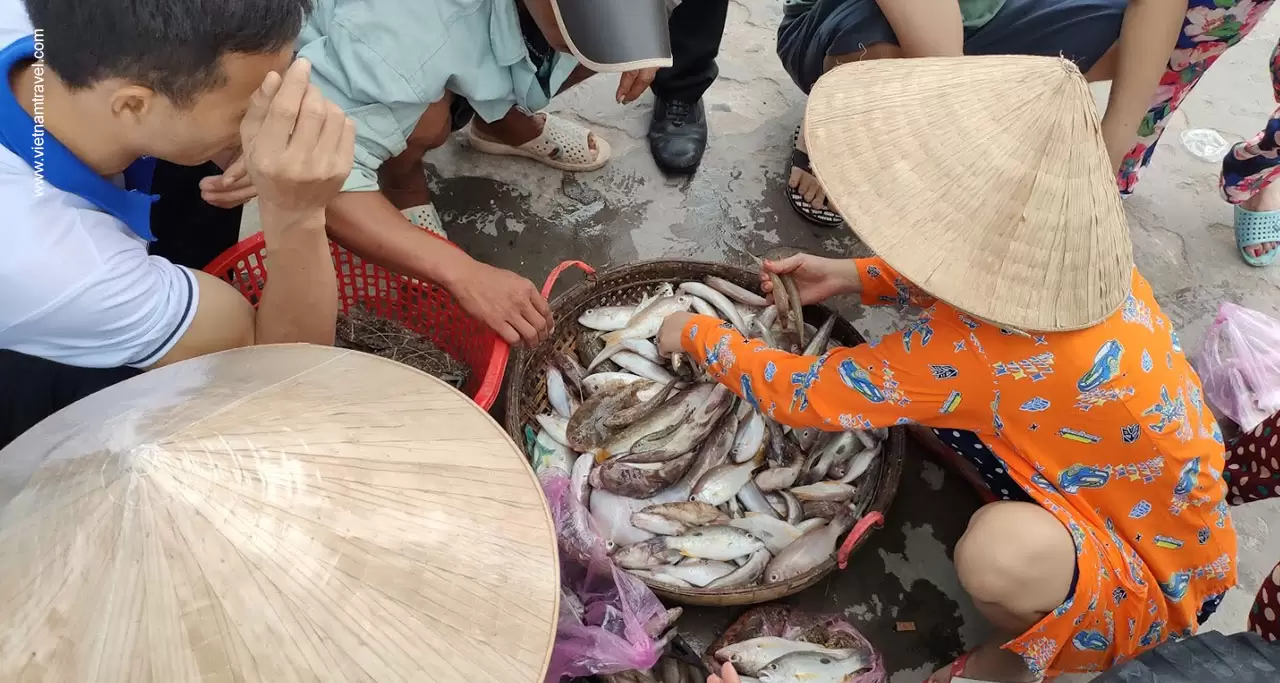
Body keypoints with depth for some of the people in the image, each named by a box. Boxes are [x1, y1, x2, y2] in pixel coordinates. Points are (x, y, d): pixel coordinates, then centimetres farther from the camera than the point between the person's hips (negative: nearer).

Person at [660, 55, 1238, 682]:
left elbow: (799, 393, -24)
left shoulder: (971, 354, -38)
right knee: (928, 388, 0)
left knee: (1001, 550, -38)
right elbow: (967, 279, 8)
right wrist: (851, 277, -1)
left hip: (1153, 574, -6)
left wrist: (695, 335, -8)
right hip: (1138, 493, 7)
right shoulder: (1072, 255, -16)